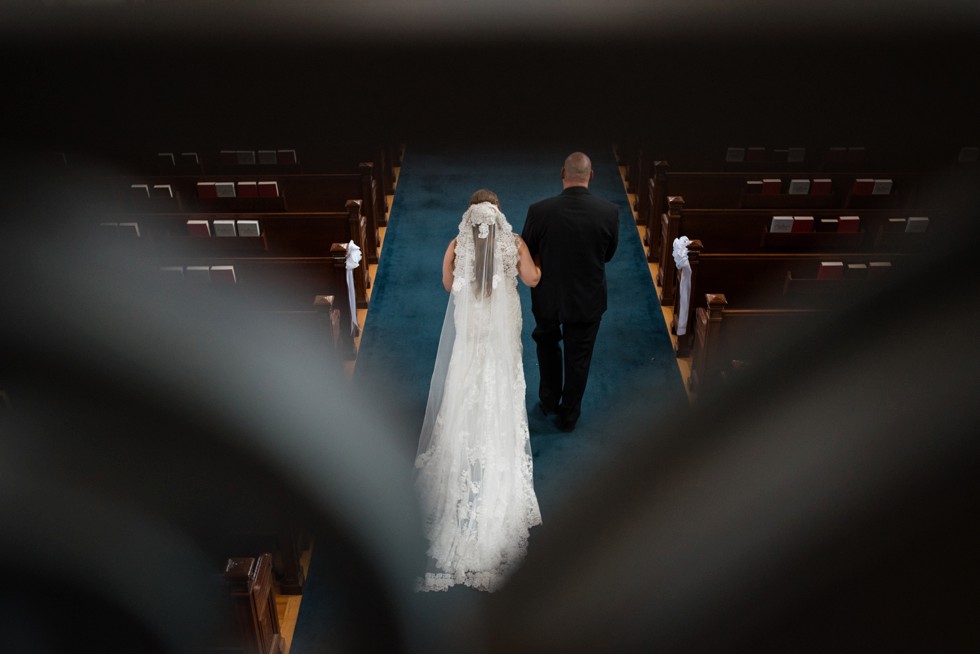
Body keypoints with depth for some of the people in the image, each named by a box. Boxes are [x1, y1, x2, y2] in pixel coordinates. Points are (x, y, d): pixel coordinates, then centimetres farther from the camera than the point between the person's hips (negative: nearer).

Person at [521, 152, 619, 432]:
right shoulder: (609, 211, -17)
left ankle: (549, 400, 42)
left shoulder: (539, 211, -21)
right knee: (578, 358, 19)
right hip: (588, 300, 0)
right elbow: (608, 254, -2)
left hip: (549, 296, 0)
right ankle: (569, 415, 35)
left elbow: (527, 254, -7)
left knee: (547, 342, 29)